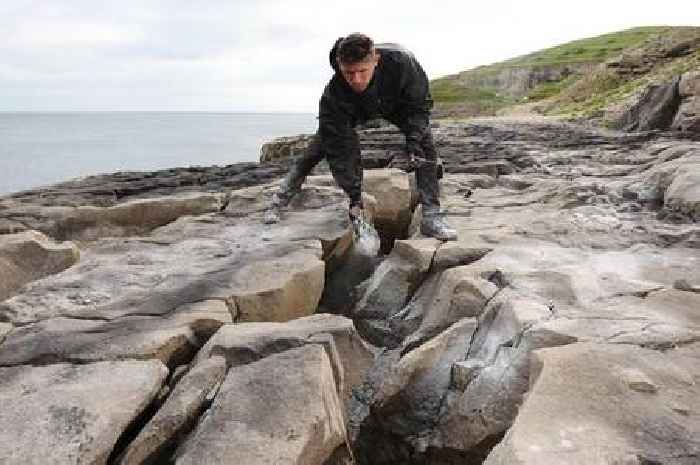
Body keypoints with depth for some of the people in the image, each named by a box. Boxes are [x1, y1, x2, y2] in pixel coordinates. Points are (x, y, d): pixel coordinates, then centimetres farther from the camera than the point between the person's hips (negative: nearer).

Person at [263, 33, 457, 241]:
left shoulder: (401, 62, -42)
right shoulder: (332, 95, -42)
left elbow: (419, 103, -24)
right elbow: (340, 150, -37)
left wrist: (414, 141, -37)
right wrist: (355, 196, -39)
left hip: (397, 103, 0)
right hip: (352, 110, 0)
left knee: (424, 141, -20)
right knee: (316, 149, -7)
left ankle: (431, 217, -17)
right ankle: (279, 201, 12)